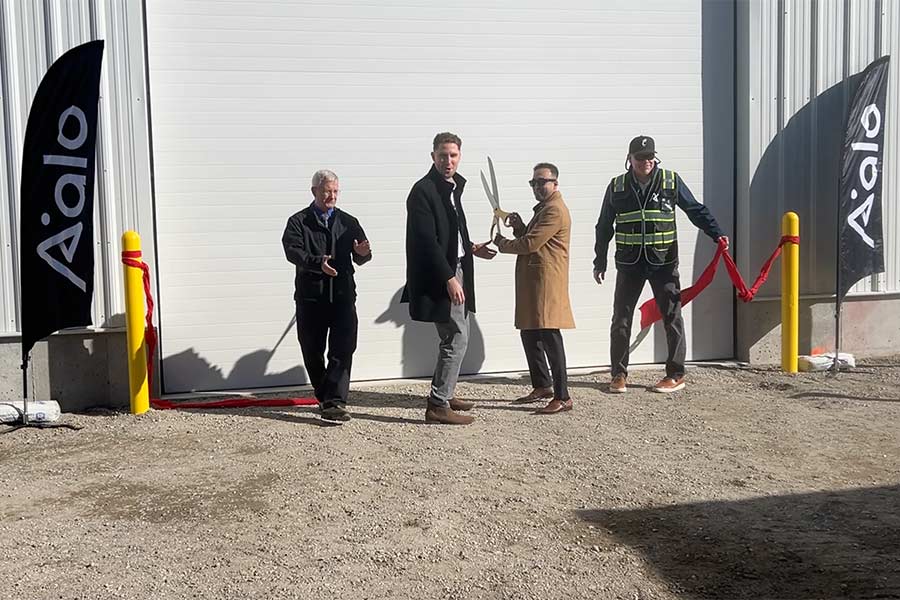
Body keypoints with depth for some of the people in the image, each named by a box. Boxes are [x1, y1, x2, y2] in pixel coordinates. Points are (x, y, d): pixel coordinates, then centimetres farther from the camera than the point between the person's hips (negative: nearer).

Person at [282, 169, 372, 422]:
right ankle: (326, 398, 26)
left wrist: (362, 253, -19)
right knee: (312, 351, 8)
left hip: (343, 296, 1)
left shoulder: (348, 222, 13)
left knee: (342, 351, -9)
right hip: (311, 297, -1)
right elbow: (293, 250, -12)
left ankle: (334, 403, -11)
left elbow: (359, 258, 7)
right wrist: (317, 263, -30)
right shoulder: (299, 221, 5)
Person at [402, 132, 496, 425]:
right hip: (438, 278, -9)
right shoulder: (423, 191, -15)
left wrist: (471, 248, 14)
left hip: (455, 271, 10)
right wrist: (449, 278, -23)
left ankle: (444, 393, 31)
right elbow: (427, 241, -21)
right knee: (456, 339, -8)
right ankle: (438, 405, -1)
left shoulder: (453, 186, 13)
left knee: (455, 335, 17)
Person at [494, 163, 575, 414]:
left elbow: (530, 244, -18)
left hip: (547, 284, -10)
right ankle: (542, 386, 27)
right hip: (531, 284, 10)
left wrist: (502, 244, -2)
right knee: (529, 335, 14)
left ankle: (563, 398, -6)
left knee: (549, 337, -10)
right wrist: (519, 227, 5)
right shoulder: (543, 208, 22)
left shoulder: (555, 210, -13)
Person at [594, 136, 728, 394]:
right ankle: (619, 375, 14)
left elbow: (696, 210, 5)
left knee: (672, 318, 2)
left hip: (663, 262, -1)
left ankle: (676, 375, 13)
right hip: (629, 263, 1)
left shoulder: (671, 181, 1)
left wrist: (717, 234, -7)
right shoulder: (617, 186, 4)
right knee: (621, 319, 3)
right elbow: (604, 227, 11)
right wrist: (600, 261, 11)